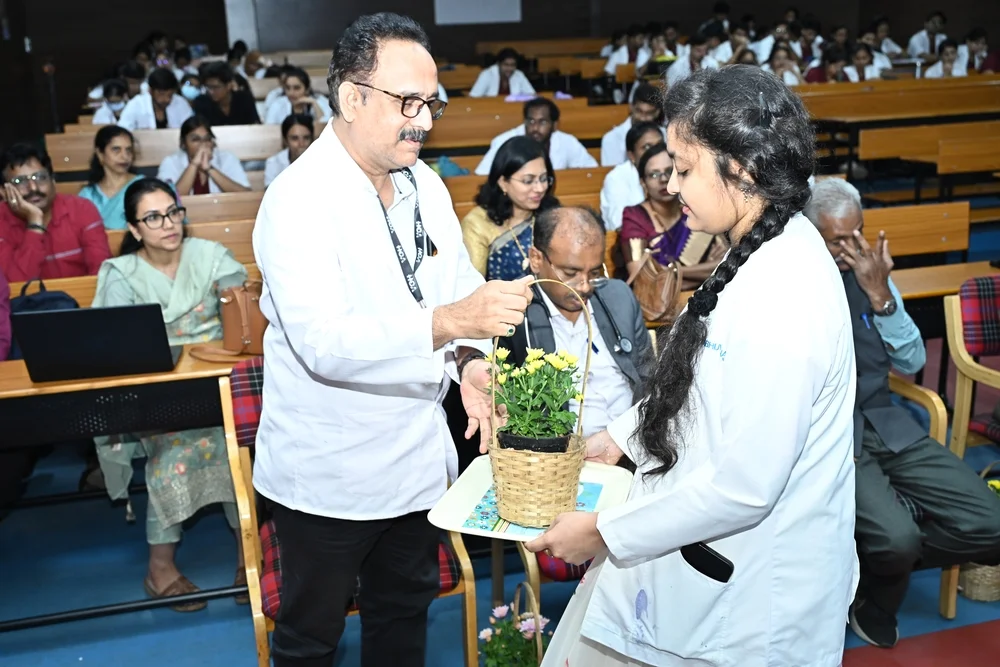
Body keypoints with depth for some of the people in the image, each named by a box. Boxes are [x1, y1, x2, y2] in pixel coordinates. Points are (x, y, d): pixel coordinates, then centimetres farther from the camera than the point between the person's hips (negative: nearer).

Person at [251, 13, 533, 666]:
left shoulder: (426, 184, 2)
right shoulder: (297, 201, -21)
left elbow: (460, 284, 9)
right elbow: (325, 343, -31)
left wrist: (471, 359, -11)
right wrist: (447, 322, -41)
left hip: (418, 457, 7)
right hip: (330, 475, -6)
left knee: (406, 611, 25)